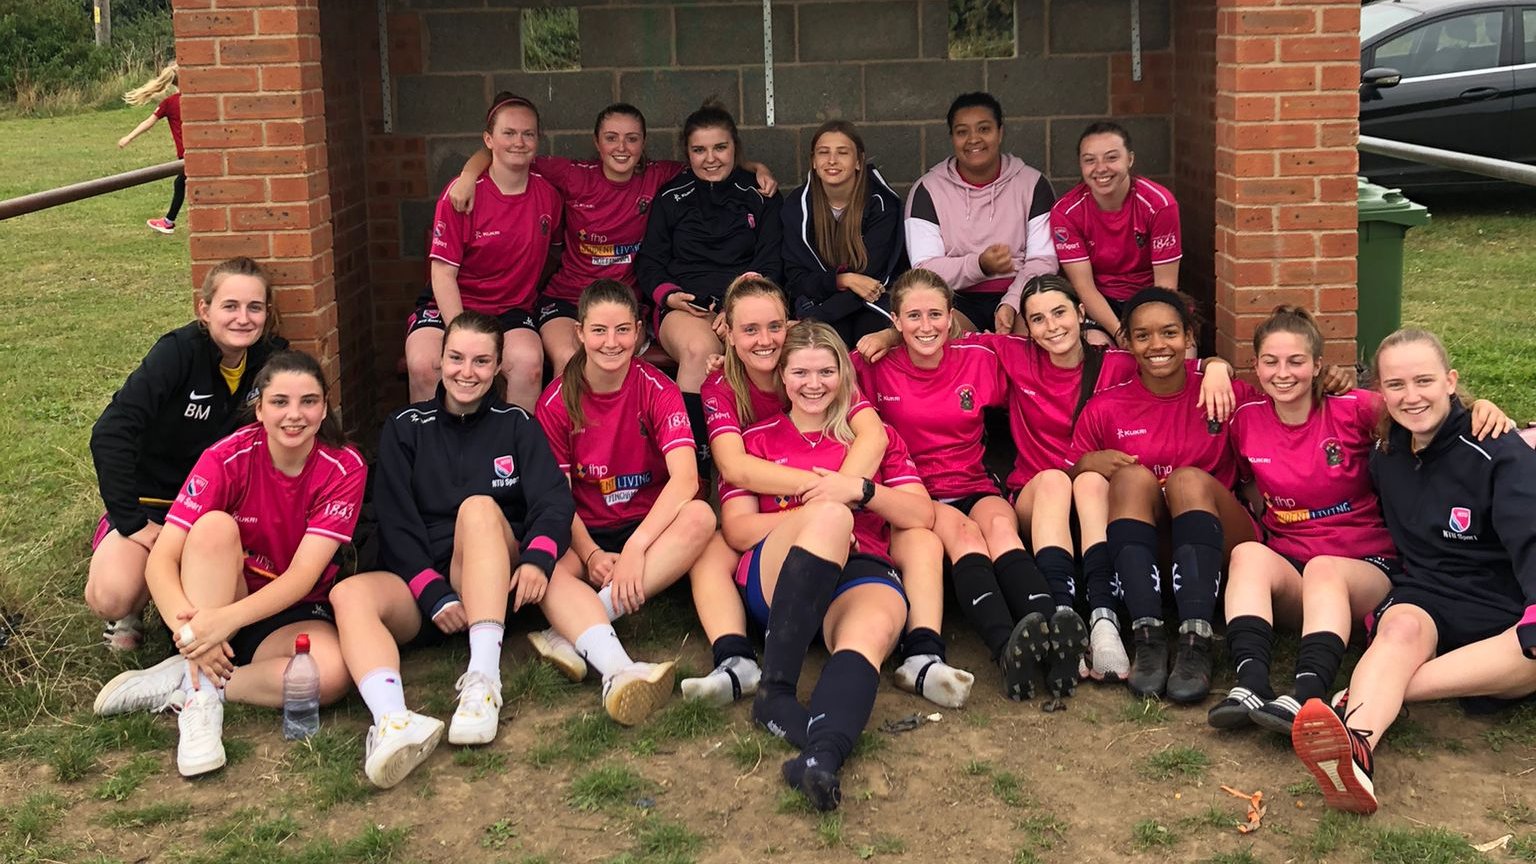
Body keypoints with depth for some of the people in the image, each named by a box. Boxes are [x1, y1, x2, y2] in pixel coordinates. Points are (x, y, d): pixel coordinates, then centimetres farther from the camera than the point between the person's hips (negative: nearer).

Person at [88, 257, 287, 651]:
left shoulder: (272, 358, -8)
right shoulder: (179, 351, -21)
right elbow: (111, 434, -25)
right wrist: (132, 522, -22)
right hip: (149, 501, -4)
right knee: (112, 597, -29)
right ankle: (132, 609, 10)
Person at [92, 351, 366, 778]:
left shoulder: (344, 468, -13)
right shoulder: (228, 457, -14)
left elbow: (302, 575, -21)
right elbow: (162, 558, -20)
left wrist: (226, 619, -37)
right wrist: (188, 627, -39)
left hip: (290, 615, 0)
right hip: (213, 608, 0)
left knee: (332, 671, -35)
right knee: (215, 526, -30)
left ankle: (183, 682, -19)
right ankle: (201, 700, -32)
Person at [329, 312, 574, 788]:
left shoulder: (517, 426, 13)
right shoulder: (405, 429, 13)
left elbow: (554, 500, -4)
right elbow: (395, 523, 1)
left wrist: (537, 557, -26)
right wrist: (434, 593, -15)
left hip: (496, 587, -1)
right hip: (419, 589, 1)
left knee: (479, 507, -30)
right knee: (349, 594, -29)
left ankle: (484, 678, -43)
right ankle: (392, 721, -58)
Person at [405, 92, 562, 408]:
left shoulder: (548, 195, 3)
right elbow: (443, 273, -11)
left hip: (511, 310, 2)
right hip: (452, 305, -2)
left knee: (528, 360, -32)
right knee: (423, 364, -32)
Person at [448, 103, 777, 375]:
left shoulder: (658, 177, 1)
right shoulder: (575, 176, -3)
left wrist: (757, 168, -3)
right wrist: (469, 175, -16)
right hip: (567, 298, 0)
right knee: (567, 361, -29)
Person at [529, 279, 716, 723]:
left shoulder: (657, 391, -6)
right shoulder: (556, 401, -2)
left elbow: (685, 478, -20)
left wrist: (636, 546, -33)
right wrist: (591, 554, -22)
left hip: (650, 528, 0)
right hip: (585, 535, 0)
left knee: (700, 517, -33)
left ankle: (574, 633, -38)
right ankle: (618, 671, -61)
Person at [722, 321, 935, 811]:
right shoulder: (757, 441, 23)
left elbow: (921, 516, 13)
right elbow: (737, 530, 7)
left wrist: (859, 489, -4)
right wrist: (818, 511, -7)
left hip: (863, 572, 1)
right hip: (773, 581, -1)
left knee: (874, 627, -37)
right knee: (829, 517, -35)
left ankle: (823, 758, -65)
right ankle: (775, 691, -41)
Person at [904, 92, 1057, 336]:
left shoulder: (1032, 184, 8)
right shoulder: (927, 190, 5)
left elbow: (1044, 261, -1)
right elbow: (924, 269, -3)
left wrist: (1011, 305, -19)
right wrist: (979, 265, -21)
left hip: (1020, 297, 1)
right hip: (958, 300, 0)